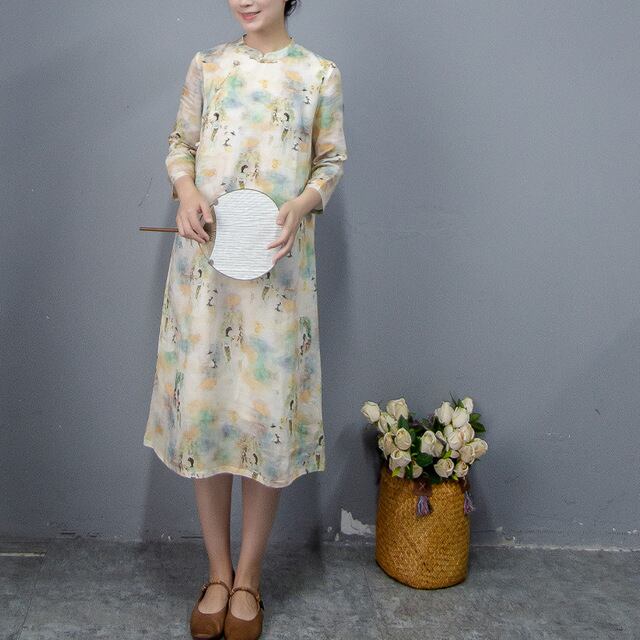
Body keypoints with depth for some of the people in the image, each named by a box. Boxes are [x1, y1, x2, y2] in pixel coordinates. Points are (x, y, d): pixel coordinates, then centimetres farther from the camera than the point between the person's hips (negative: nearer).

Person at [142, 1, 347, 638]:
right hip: (204, 257, 2)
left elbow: (331, 161, 8)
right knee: (202, 401, 3)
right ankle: (217, 572, 20)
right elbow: (180, 142, 14)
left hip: (278, 262, -1)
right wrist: (185, 191, -7)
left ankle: (248, 577, 18)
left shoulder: (319, 73, 6)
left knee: (267, 412, 0)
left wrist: (302, 204, -12)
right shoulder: (207, 65, 10)